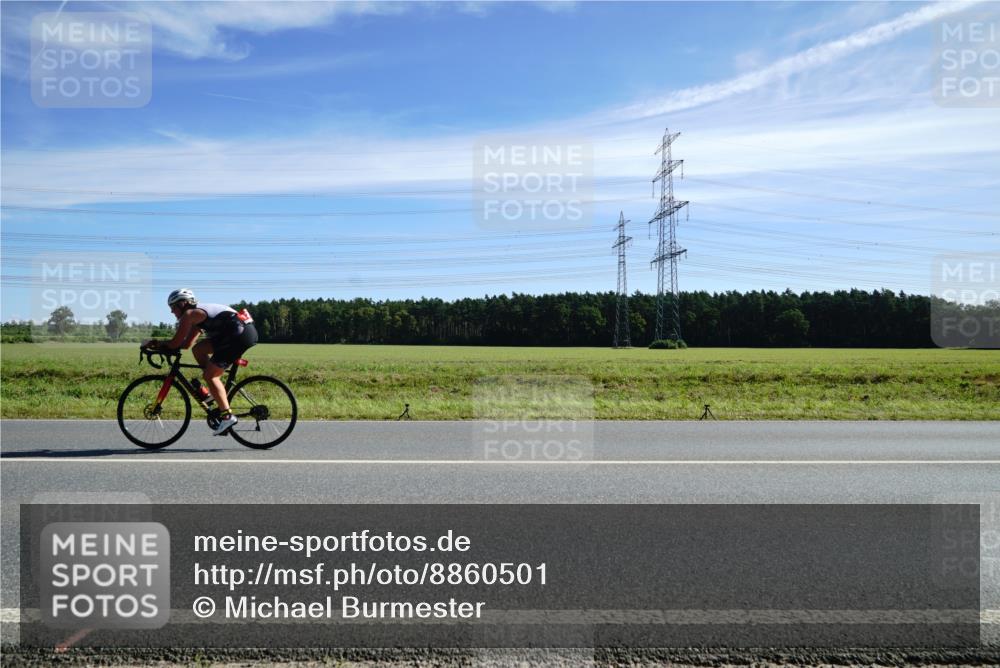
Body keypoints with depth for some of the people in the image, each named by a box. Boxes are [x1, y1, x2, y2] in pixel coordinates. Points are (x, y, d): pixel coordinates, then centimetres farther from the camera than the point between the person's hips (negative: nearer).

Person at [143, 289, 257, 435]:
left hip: (241, 334, -10)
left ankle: (227, 416, -8)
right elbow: (186, 344, 28)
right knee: (198, 349, 17)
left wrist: (155, 344, 14)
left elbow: (175, 344, -3)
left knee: (210, 375, -5)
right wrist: (159, 343, 24)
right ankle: (217, 392, 17)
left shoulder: (189, 314, -2)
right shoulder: (198, 314, 26)